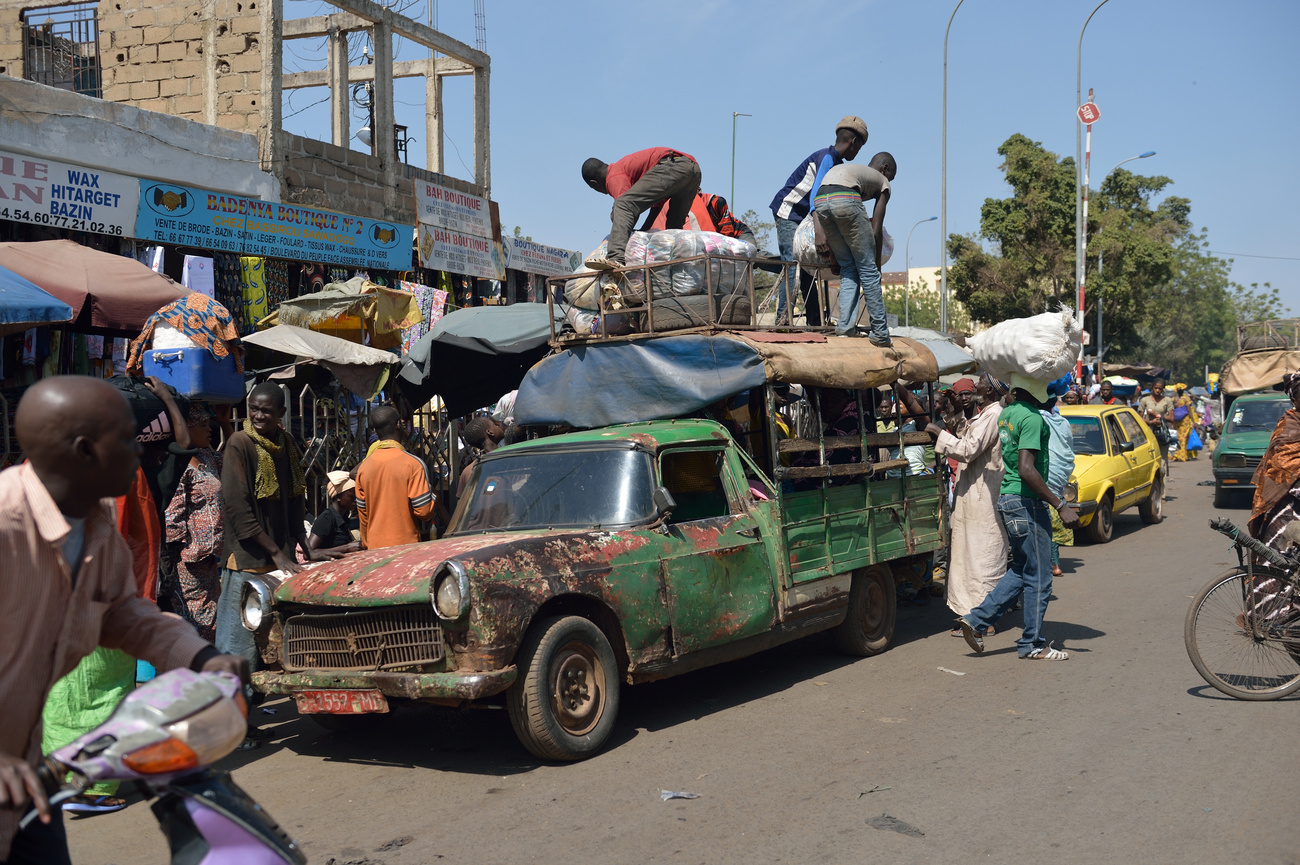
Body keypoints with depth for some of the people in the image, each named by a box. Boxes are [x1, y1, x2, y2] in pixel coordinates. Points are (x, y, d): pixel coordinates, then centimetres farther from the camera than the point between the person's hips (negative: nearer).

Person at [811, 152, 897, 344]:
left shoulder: (841, 168, 42)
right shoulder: (882, 181, 27)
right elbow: (876, 228, 19)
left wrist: (819, 231, 19)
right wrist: (876, 263, 24)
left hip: (820, 202, 5)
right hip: (846, 200, -5)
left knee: (848, 267, 18)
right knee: (867, 269, 6)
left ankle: (846, 326, 10)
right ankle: (880, 333, 7)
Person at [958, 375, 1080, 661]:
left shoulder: (1005, 414, 11)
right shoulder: (1031, 417, -18)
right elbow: (1026, 470, -25)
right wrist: (1061, 505, -23)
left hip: (1006, 498, 9)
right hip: (1026, 502, -9)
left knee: (1021, 570, 19)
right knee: (1039, 576, 2)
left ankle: (978, 619, 16)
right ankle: (1032, 644, 11)